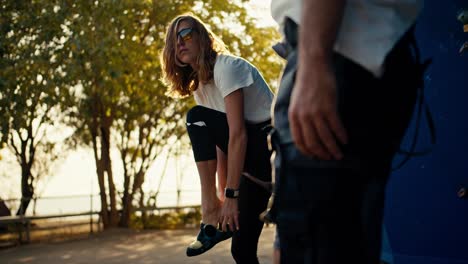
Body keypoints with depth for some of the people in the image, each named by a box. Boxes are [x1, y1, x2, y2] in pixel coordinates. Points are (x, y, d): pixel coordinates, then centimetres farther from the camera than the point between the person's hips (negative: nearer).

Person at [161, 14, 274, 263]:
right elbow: (219, 145, 9)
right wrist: (224, 196, 1)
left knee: (198, 118, -18)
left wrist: (231, 196, -25)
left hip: (272, 143, -9)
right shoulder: (199, 86, 14)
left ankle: (212, 214, -16)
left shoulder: (226, 66, -14)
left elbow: (237, 134, -23)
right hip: (252, 154, 9)